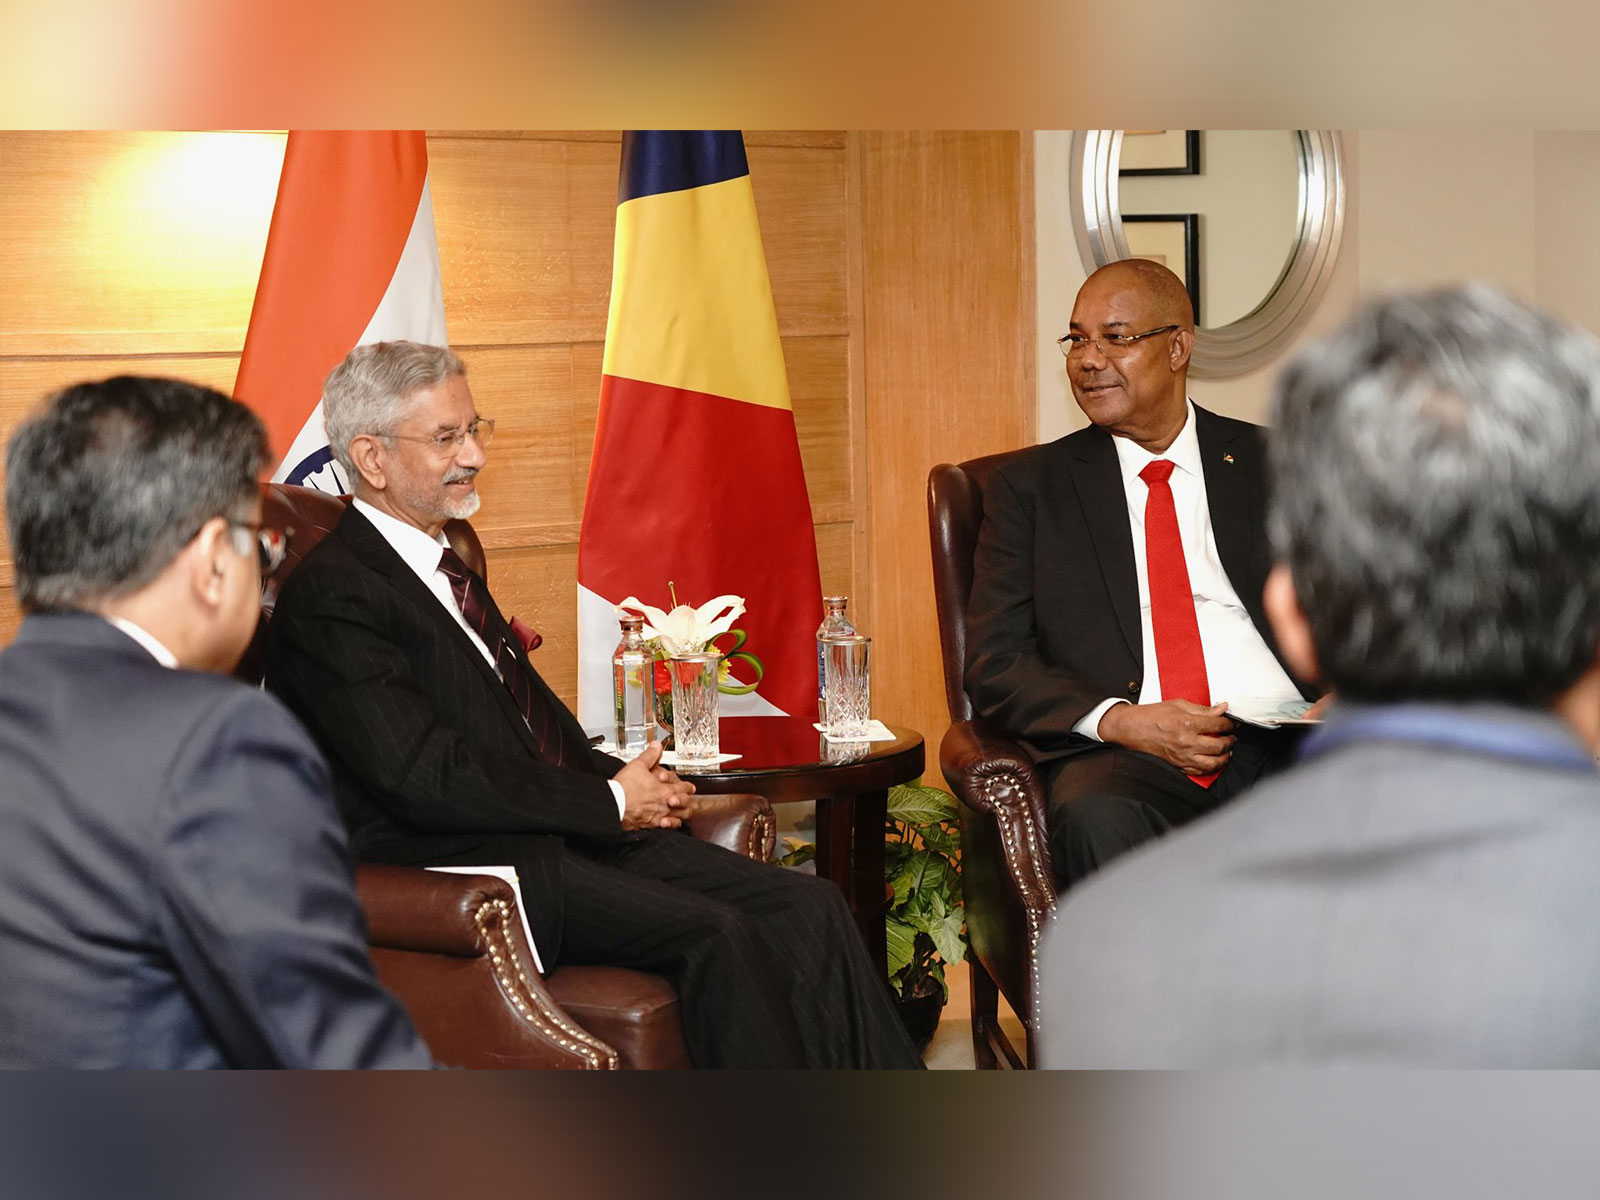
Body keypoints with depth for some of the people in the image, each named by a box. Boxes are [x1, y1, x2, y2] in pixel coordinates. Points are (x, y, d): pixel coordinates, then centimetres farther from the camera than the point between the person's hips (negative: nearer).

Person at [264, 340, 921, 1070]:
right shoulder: (330, 594, -10)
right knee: (719, 935, -26)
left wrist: (628, 783, 3)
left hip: (568, 835, 9)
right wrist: (610, 802, -10)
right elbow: (427, 780, -18)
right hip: (463, 869, -9)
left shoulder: (444, 565, 20)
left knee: (806, 911, -8)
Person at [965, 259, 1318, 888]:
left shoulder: (1274, 465, 18)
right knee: (1099, 819, -38)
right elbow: (996, 663, 6)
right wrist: (1119, 721, -12)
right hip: (1122, 753, -1)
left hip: (1285, 742, 2)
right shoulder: (1029, 486, 15)